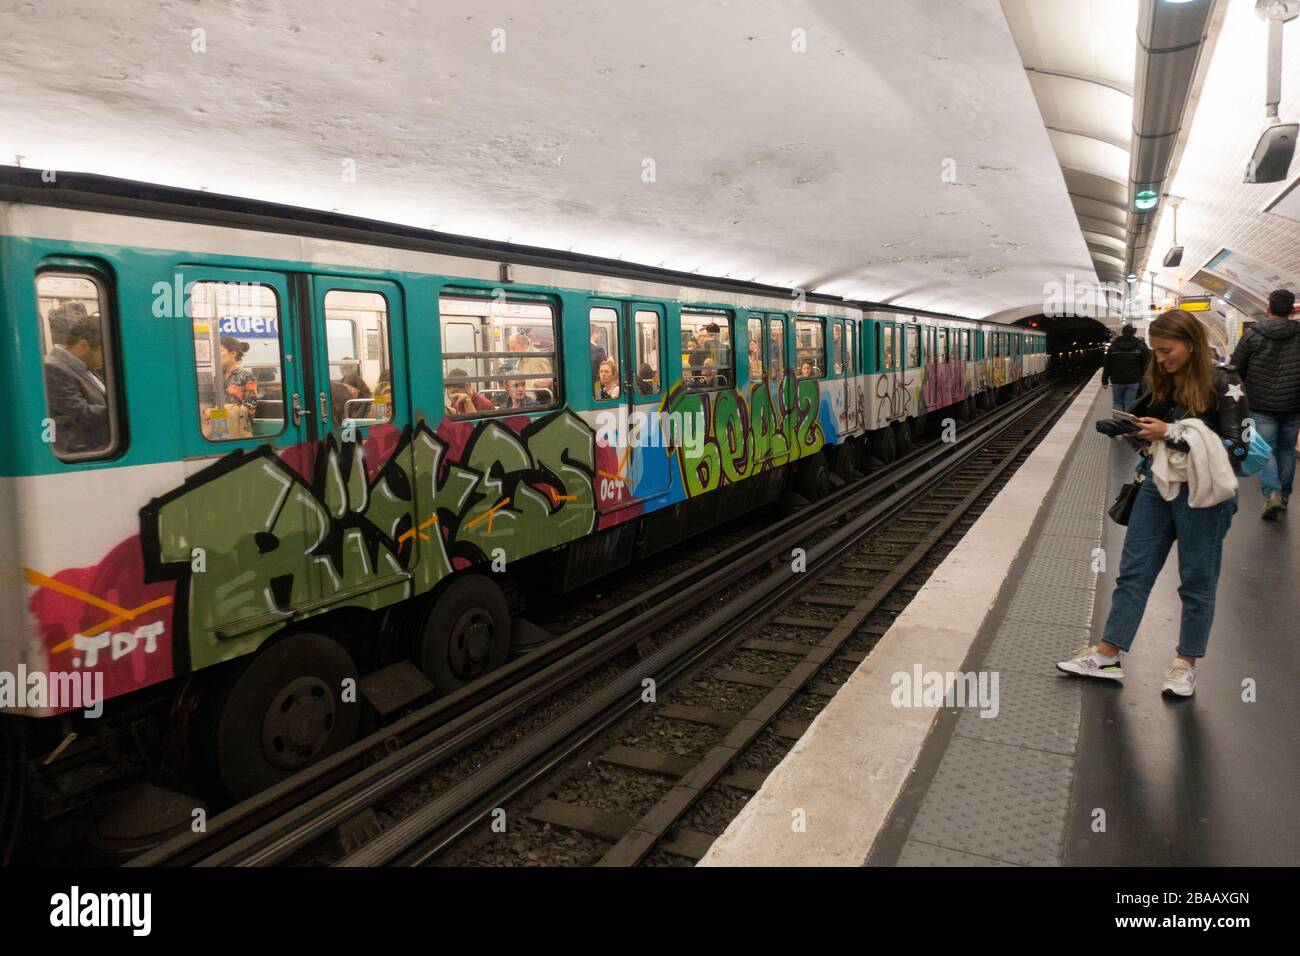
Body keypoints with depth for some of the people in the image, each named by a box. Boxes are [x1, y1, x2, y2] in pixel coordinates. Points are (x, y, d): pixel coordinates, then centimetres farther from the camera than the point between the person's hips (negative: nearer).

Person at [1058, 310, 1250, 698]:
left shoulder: (1222, 384, -13)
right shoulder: (1159, 382, 4)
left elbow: (1237, 447, -18)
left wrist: (1171, 433, -22)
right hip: (1157, 487, 6)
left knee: (1197, 581, 8)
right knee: (1133, 572, 8)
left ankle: (1186, 662, 23)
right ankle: (1108, 654, 15)